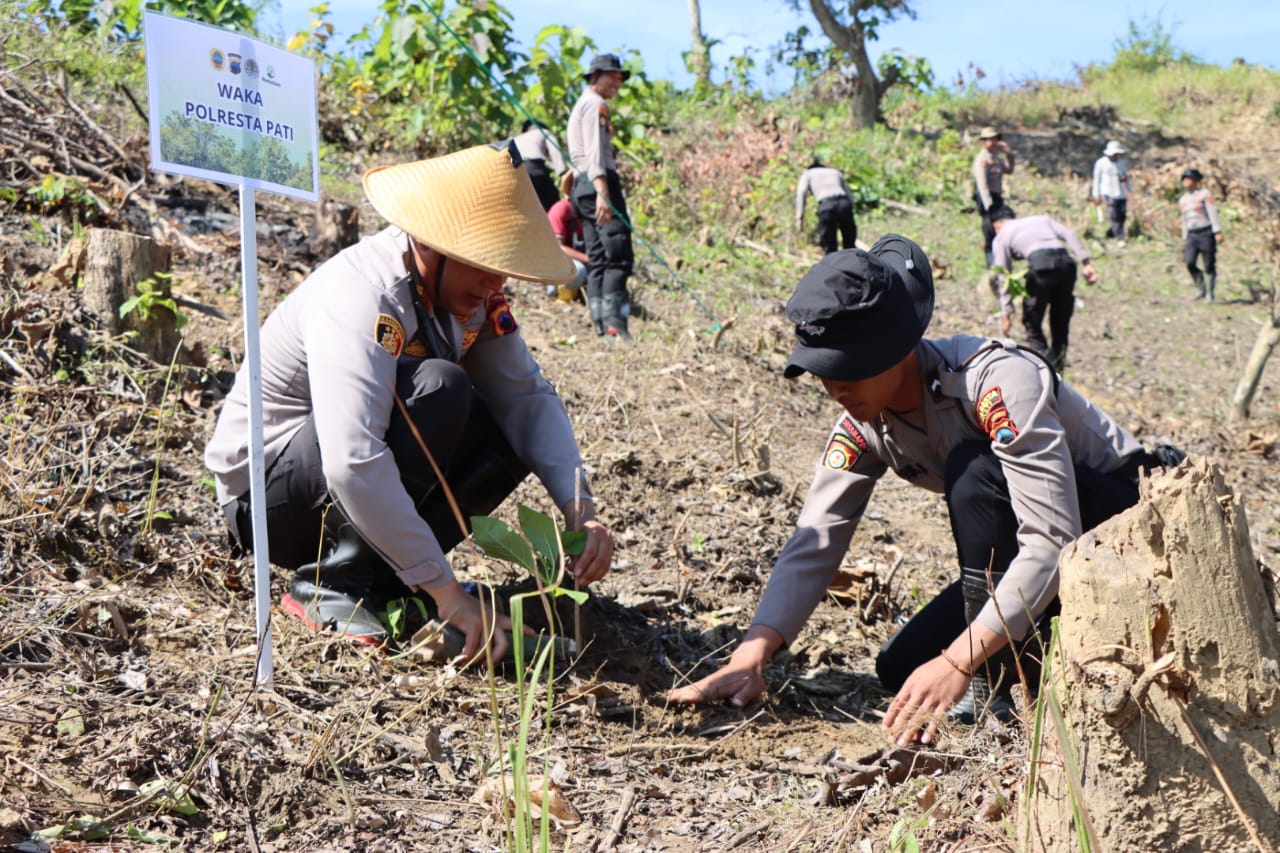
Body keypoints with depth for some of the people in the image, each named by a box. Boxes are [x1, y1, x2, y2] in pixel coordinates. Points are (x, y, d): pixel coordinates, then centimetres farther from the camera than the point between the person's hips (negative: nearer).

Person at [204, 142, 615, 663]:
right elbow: (352, 466, -41)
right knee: (436, 387, -29)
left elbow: (528, 396, -4)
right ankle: (331, 584, -19)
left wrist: (581, 510, -20)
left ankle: (377, 575, -6)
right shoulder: (361, 298, -30)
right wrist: (449, 594, -40)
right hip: (264, 493, -8)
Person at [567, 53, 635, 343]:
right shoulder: (595, 104, -4)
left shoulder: (582, 104, 26)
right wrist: (602, 191, -27)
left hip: (582, 185, 10)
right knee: (619, 256, -15)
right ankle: (614, 321, -23)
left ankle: (601, 324, 2)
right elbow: (594, 150, -17)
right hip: (598, 182, -10)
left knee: (597, 259, 5)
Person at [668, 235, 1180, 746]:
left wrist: (958, 663, -43)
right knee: (901, 668, -6)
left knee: (974, 469, -32)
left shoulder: (999, 381, -31)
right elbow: (812, 546, -12)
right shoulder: (865, 419, -10)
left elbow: (1051, 541, -37)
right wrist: (749, 658, -26)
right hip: (1021, 555, 7)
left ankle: (996, 686, -23)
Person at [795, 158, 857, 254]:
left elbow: (801, 193, 7)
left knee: (829, 248, 2)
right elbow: (849, 195, 24)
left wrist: (800, 217, 0)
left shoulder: (808, 174, 26)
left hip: (826, 204, -2)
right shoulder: (836, 172, 35)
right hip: (845, 203, 2)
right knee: (850, 246, 9)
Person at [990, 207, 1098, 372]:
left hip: (1040, 265, -4)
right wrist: (1086, 263, 6)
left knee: (1032, 322, 9)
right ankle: (1057, 366, 19)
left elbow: (1004, 278, 17)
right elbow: (1070, 235, 15)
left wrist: (1006, 314, 19)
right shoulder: (1042, 219, 34)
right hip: (1066, 260, 4)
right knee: (1061, 321, 19)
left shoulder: (1001, 236, 23)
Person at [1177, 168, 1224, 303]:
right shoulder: (1183, 200, 15)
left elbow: (1213, 214, -9)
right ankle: (1200, 289, 3)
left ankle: (1209, 293, 10)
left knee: (1209, 265, -2)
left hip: (1206, 233, -5)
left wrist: (1218, 232, -17)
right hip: (1192, 235, 5)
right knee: (1189, 262, -14)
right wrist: (1185, 239, 20)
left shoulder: (1205, 194, -3)